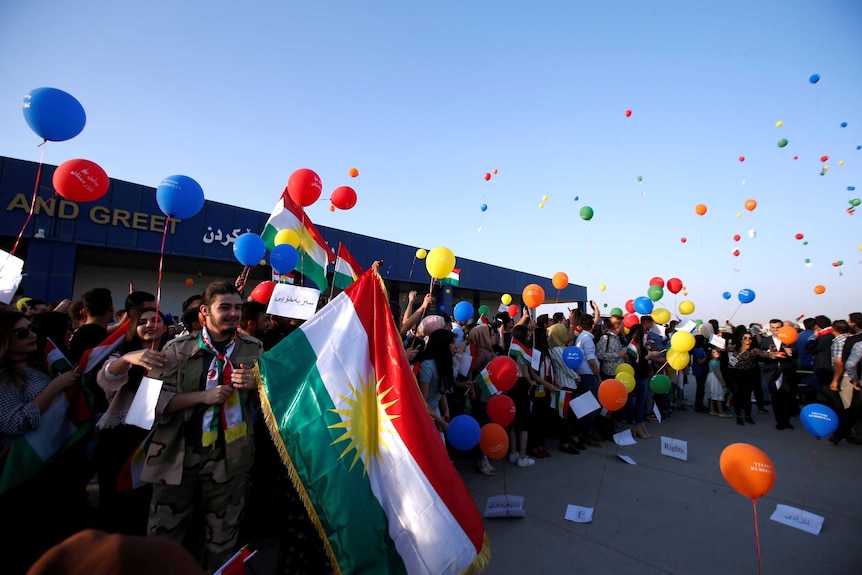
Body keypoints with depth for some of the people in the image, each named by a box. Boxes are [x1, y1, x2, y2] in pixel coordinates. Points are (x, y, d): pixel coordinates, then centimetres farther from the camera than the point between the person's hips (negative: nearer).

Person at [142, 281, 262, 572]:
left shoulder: (253, 348, 0)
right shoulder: (178, 349, -4)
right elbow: (155, 399, -8)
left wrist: (254, 386, -13)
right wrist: (203, 396, -19)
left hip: (229, 457, 2)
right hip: (179, 454, -1)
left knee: (223, 537, 19)